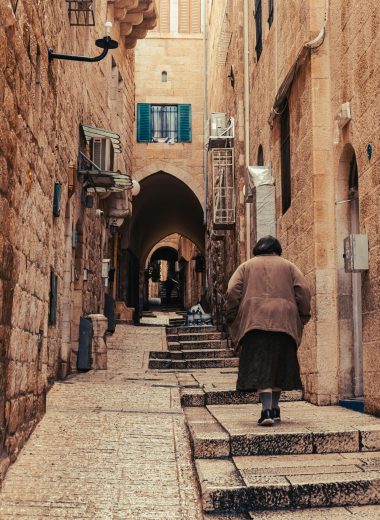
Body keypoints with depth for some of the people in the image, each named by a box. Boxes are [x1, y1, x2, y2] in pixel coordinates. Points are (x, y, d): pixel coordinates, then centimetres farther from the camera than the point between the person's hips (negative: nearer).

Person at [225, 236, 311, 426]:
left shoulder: (246, 266, 15)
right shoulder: (288, 266, 17)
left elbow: (232, 291, 2)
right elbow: (303, 291, 3)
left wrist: (233, 320, 7)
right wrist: (302, 318, 10)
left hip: (254, 321, -1)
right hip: (284, 322, 1)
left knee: (260, 366, -5)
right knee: (280, 365, 14)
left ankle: (266, 410, -18)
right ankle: (274, 408, 20)